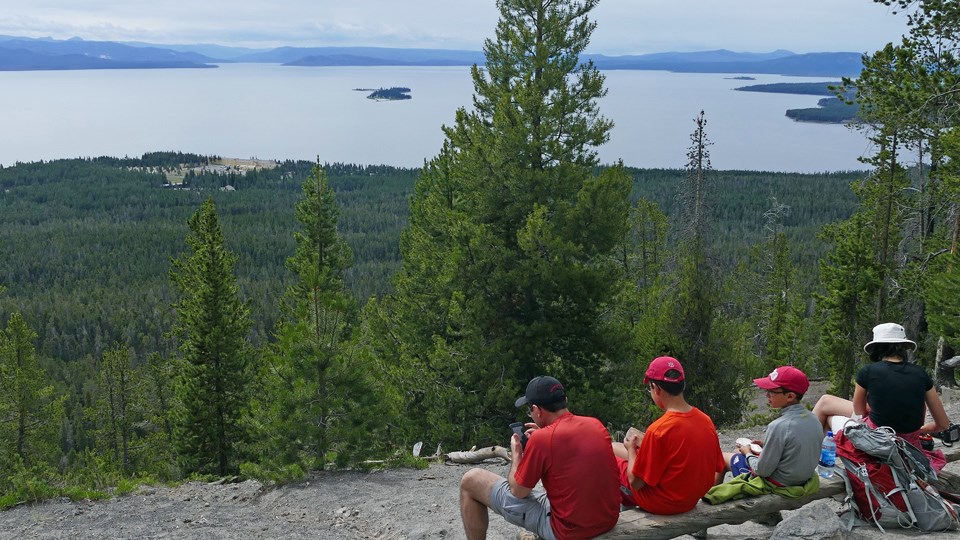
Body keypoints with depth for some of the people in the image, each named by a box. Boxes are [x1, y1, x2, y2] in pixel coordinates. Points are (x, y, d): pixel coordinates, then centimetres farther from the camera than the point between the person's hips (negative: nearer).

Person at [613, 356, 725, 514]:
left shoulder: (658, 429, -27)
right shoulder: (706, 421, -7)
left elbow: (636, 482, -18)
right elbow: (718, 472, 4)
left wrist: (631, 448, -1)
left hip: (660, 503, -7)